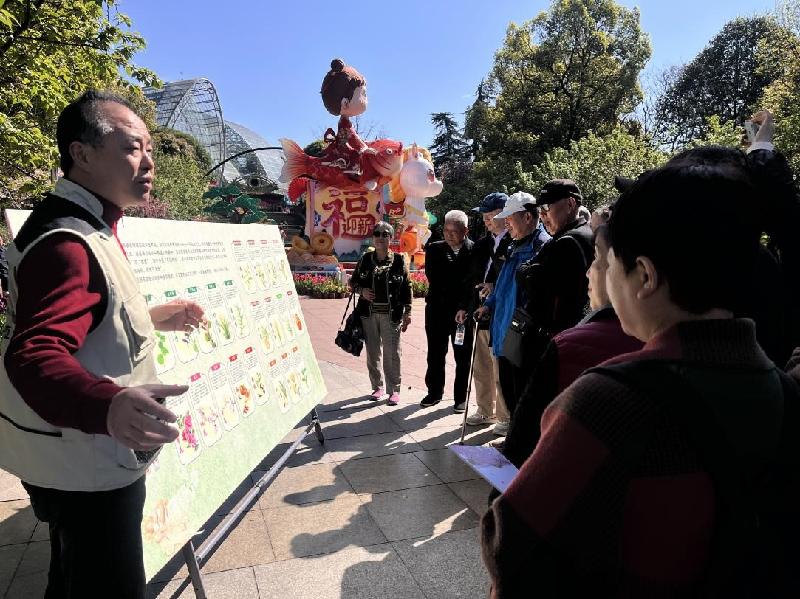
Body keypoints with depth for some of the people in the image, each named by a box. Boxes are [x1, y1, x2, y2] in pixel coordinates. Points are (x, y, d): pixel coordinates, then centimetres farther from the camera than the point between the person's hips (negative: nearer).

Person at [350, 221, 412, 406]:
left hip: (391, 314, -2)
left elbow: (407, 287, 2)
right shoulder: (365, 259, 5)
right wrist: (361, 290, -7)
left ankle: (394, 390, 9)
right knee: (373, 352, 10)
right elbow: (353, 281, 14)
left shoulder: (399, 260, 0)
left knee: (392, 353, -2)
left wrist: (407, 312, -1)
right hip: (369, 313, 3)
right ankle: (377, 387, 24)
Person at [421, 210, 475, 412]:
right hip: (437, 309, 2)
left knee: (463, 357, 7)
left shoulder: (475, 251, -6)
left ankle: (460, 397, 21)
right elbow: (433, 279, -7)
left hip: (463, 312, -2)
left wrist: (464, 307, -21)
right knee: (435, 354, 12)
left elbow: (474, 282, -12)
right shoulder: (434, 249, 3)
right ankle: (434, 392, 28)